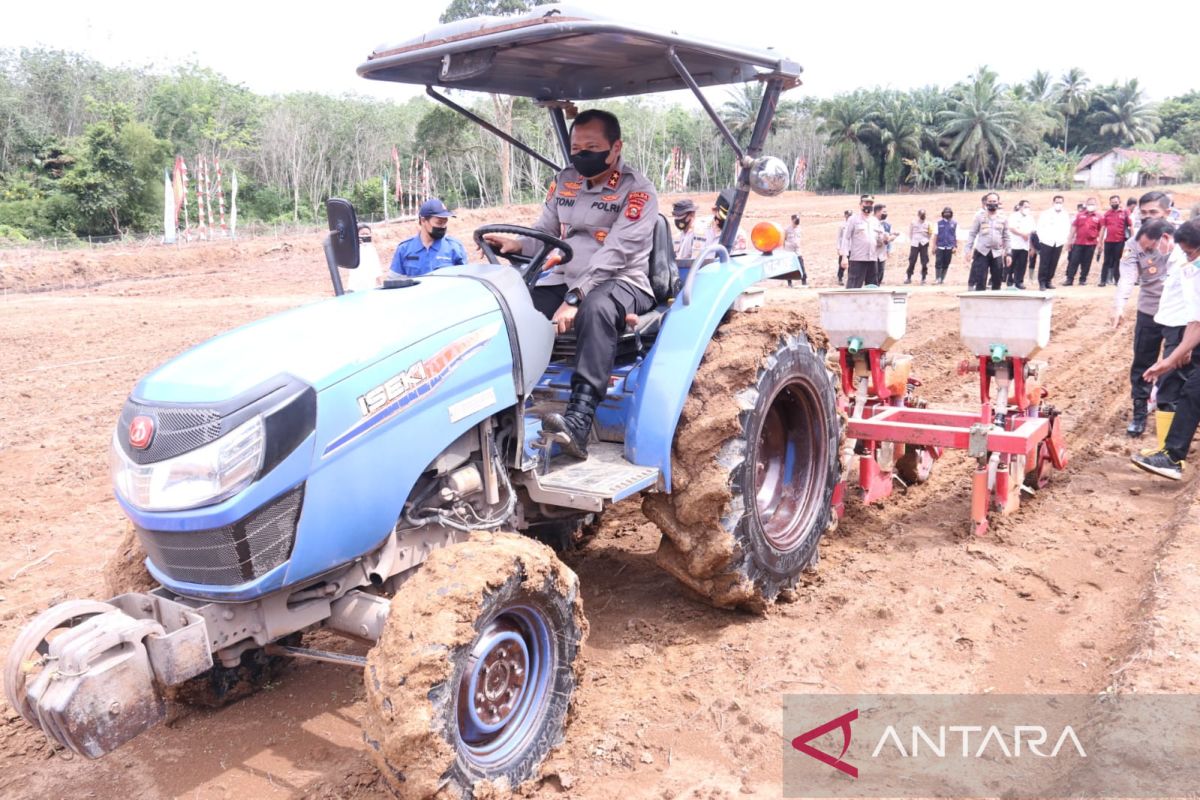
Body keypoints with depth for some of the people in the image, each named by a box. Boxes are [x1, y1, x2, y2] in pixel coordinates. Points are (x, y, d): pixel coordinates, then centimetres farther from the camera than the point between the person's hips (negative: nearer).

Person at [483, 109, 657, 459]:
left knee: (596, 309, -41)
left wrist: (574, 298, -31)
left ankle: (579, 420, -49)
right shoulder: (564, 181, 11)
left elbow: (615, 253, -21)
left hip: (620, 283, -6)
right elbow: (545, 233, 14)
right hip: (565, 280, 6)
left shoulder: (637, 190, -9)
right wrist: (517, 244, -10)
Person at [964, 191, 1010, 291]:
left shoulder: (1003, 219, 8)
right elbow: (972, 234, 3)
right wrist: (968, 250, -6)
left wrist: (1008, 254, 6)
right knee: (980, 281, -6)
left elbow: (1006, 238, 11)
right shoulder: (980, 217, 3)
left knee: (997, 282, 6)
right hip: (982, 252, -2)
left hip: (997, 253, 2)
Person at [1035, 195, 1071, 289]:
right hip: (1046, 242, -3)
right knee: (1044, 264, -6)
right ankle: (1042, 282, -3)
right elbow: (1039, 227, -2)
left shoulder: (1065, 215, 8)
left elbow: (1067, 228, 13)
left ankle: (1049, 281, 11)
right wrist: (1043, 239, -7)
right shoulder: (1045, 213, -3)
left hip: (1058, 243, 4)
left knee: (1053, 264, 3)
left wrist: (1063, 239, 4)